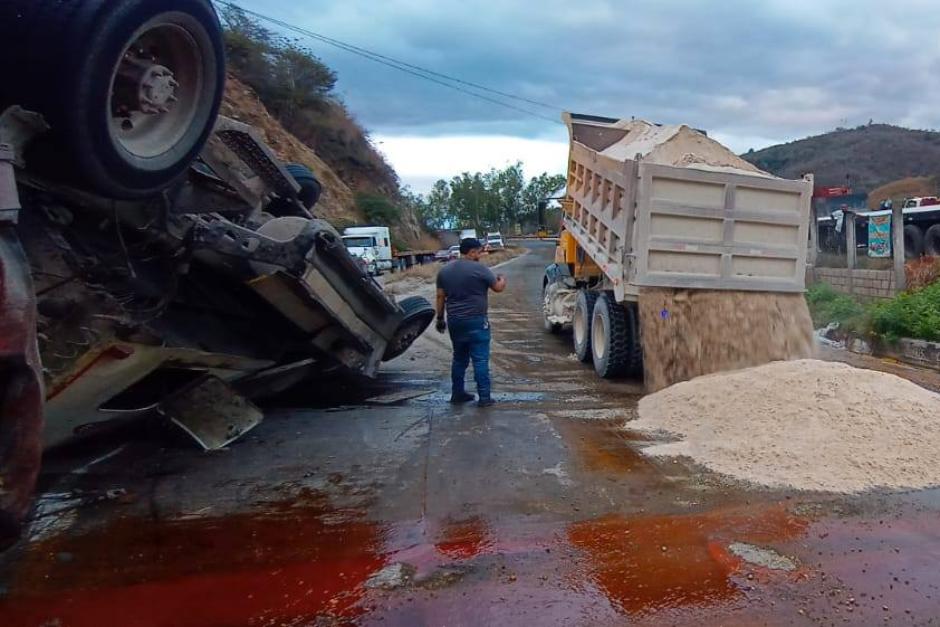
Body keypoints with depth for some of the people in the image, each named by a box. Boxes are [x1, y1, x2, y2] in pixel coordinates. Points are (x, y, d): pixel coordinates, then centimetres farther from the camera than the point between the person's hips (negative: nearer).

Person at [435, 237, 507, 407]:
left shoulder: (445, 270, 7)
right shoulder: (479, 269, -10)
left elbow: (440, 297, 9)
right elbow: (498, 287, 0)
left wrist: (440, 319, 17)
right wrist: (502, 280, 21)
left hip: (454, 321, 6)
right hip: (476, 321, -6)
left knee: (459, 358, 17)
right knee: (480, 360, -1)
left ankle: (457, 393, 22)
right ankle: (484, 397, 0)